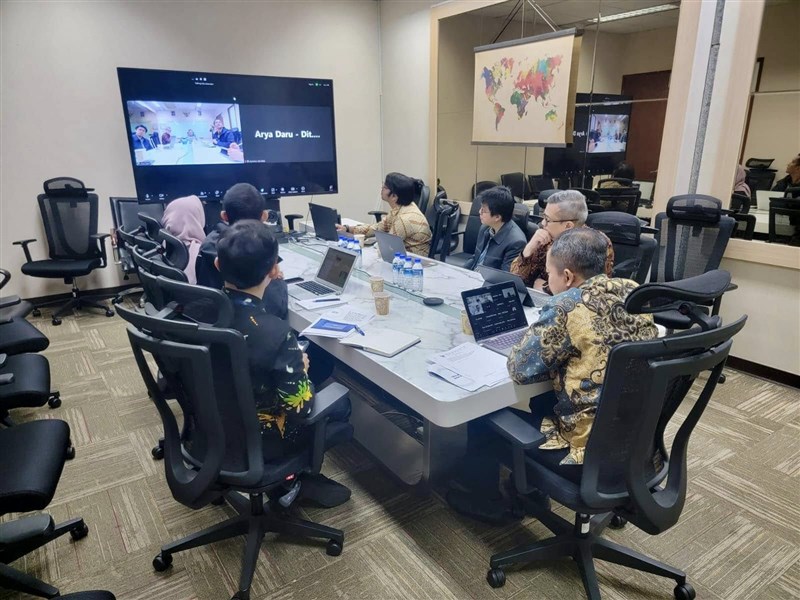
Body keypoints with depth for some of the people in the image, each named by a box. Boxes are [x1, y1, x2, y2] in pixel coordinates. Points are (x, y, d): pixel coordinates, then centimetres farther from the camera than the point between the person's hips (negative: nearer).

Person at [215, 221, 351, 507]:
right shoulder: (274, 333, -34)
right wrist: (302, 368, -5)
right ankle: (301, 476, 26)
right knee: (340, 403, 16)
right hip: (257, 440, -6)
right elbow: (300, 408, -24)